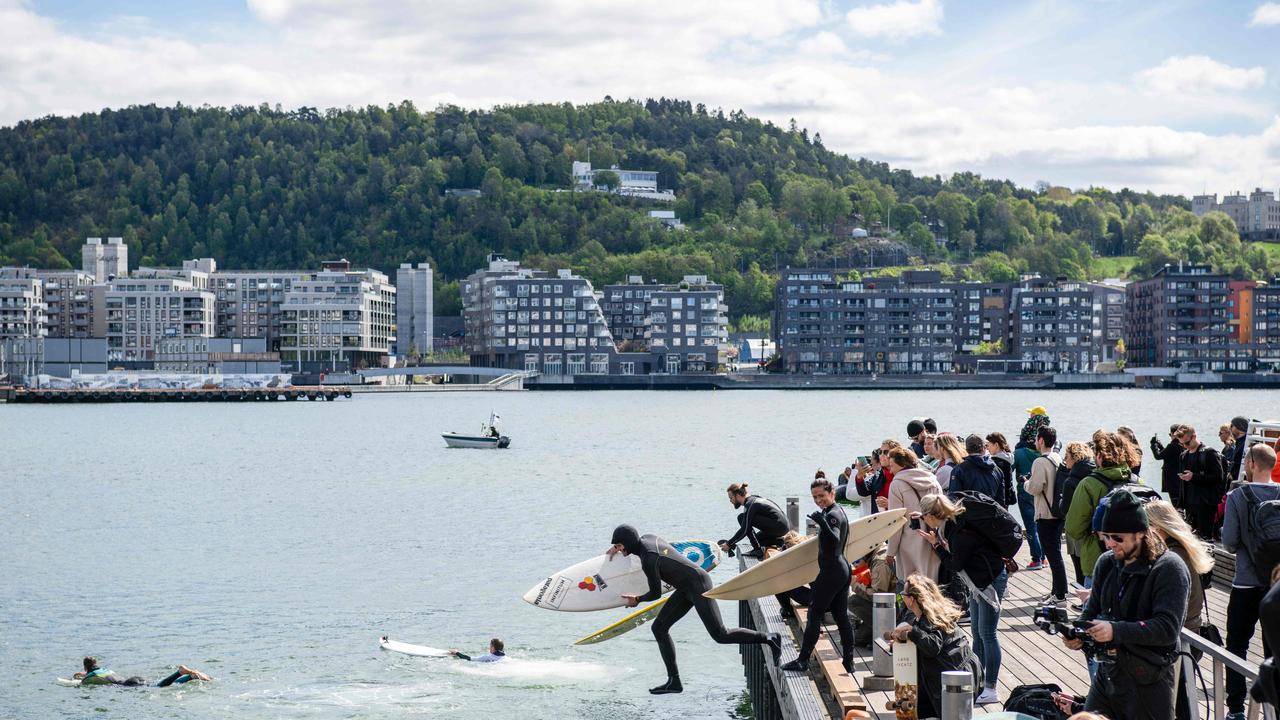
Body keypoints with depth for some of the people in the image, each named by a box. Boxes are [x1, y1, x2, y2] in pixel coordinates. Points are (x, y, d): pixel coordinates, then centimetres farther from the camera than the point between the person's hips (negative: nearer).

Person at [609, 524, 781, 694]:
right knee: (659, 627, 4)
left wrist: (637, 600, 4)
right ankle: (674, 680, 6)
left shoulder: (648, 560, -25)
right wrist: (617, 547, 23)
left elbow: (655, 593, -15)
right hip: (687, 589, 10)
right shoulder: (647, 538, 2)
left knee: (720, 636, -8)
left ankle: (769, 638, 4)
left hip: (699, 587, -10)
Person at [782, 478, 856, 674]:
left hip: (831, 572, -10)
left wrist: (822, 523, -46)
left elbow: (834, 540, -34)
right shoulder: (838, 511, 15)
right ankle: (848, 663, 11)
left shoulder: (832, 514, -16)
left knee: (814, 614, -4)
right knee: (841, 616, 10)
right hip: (843, 569, 10)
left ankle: (803, 660, -1)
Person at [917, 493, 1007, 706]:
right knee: (977, 632, 15)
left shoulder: (961, 532, -25)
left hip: (992, 580, -10)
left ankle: (990, 689, -2)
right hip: (979, 581, 10)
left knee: (986, 633, -6)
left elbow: (955, 565, -16)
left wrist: (937, 544, -8)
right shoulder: (952, 523, 2)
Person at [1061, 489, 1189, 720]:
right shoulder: (1107, 562, 6)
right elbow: (1093, 609, 15)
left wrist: (1116, 631, -30)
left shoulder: (1169, 569, -14)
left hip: (1148, 682, -6)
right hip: (1107, 675, 7)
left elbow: (1168, 628, -22)